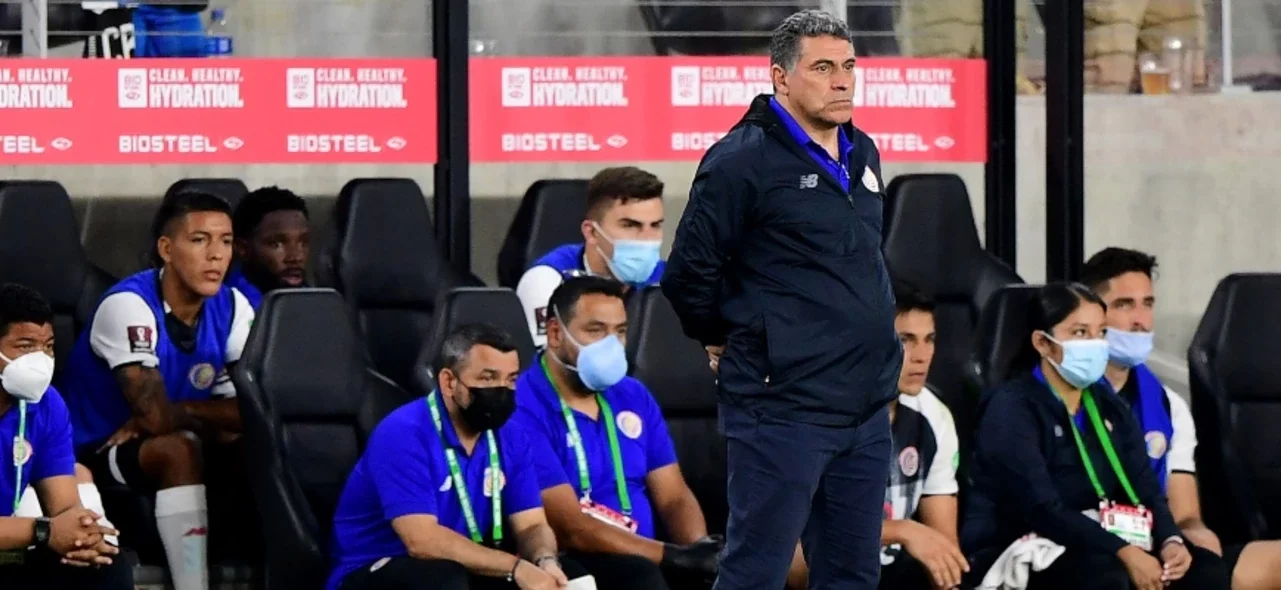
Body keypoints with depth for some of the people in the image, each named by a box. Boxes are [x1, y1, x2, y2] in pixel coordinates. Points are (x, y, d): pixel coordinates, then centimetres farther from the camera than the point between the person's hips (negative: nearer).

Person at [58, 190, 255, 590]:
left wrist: (176, 416, -23)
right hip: (95, 453, -6)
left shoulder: (232, 308, -5)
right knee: (179, 448, -34)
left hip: (158, 445, 6)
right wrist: (226, 412, -14)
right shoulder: (129, 306, -23)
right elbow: (157, 415, -30)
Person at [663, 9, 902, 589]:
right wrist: (728, 340, 5)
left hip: (866, 411, 8)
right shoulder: (743, 160, -11)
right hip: (783, 407, -8)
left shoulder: (862, 155, 14)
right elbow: (688, 274, -9)